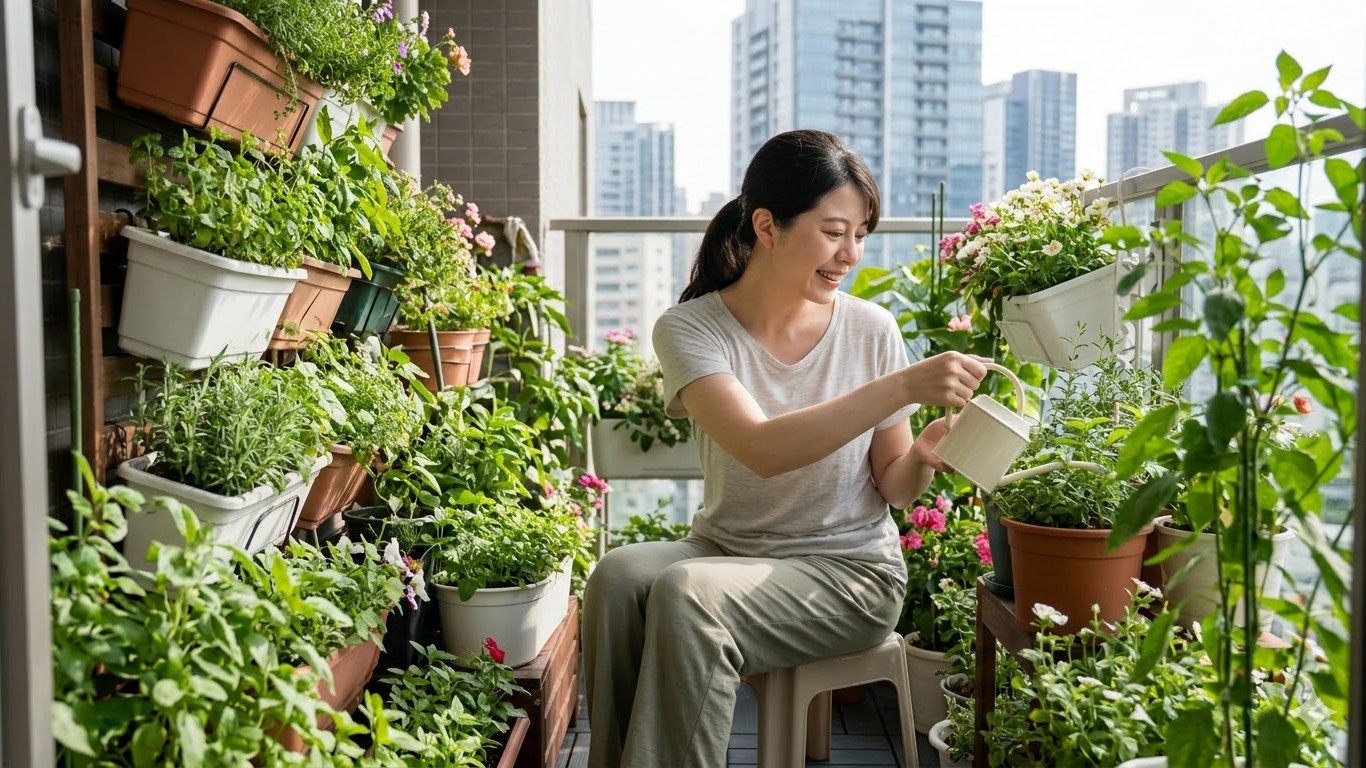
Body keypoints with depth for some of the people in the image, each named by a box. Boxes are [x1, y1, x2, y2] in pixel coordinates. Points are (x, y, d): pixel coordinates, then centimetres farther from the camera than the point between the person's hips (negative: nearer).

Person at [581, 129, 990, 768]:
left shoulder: (871, 330, -6)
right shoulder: (690, 329, -10)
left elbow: (892, 487, 2)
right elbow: (762, 449, -27)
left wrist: (924, 456, -21)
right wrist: (902, 386, -33)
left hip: (850, 568, -1)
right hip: (726, 549, 1)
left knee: (686, 593, -28)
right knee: (620, 576, -28)